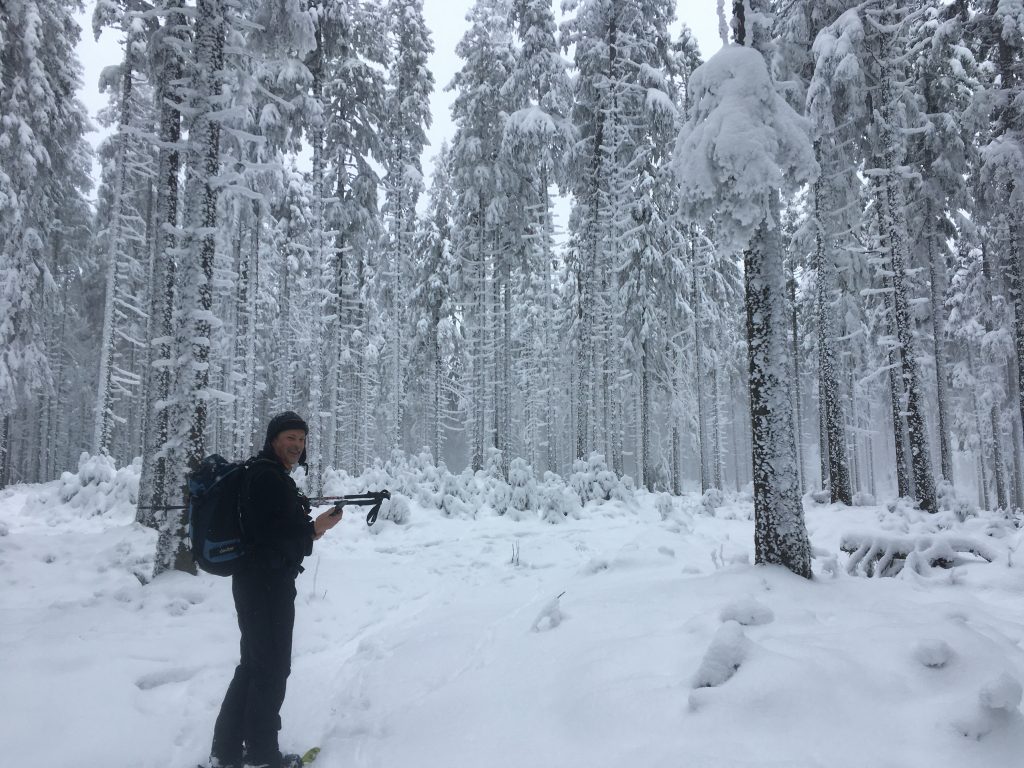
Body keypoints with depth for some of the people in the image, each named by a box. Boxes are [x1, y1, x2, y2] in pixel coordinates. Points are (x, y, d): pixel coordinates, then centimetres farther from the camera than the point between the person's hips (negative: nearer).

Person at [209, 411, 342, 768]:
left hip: (265, 581, 11)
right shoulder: (266, 475, -16)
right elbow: (264, 531, -25)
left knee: (254, 665, 17)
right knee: (273, 668, 2)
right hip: (266, 583, -11)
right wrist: (311, 529, -22)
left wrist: (307, 530, 7)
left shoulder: (273, 475, 16)